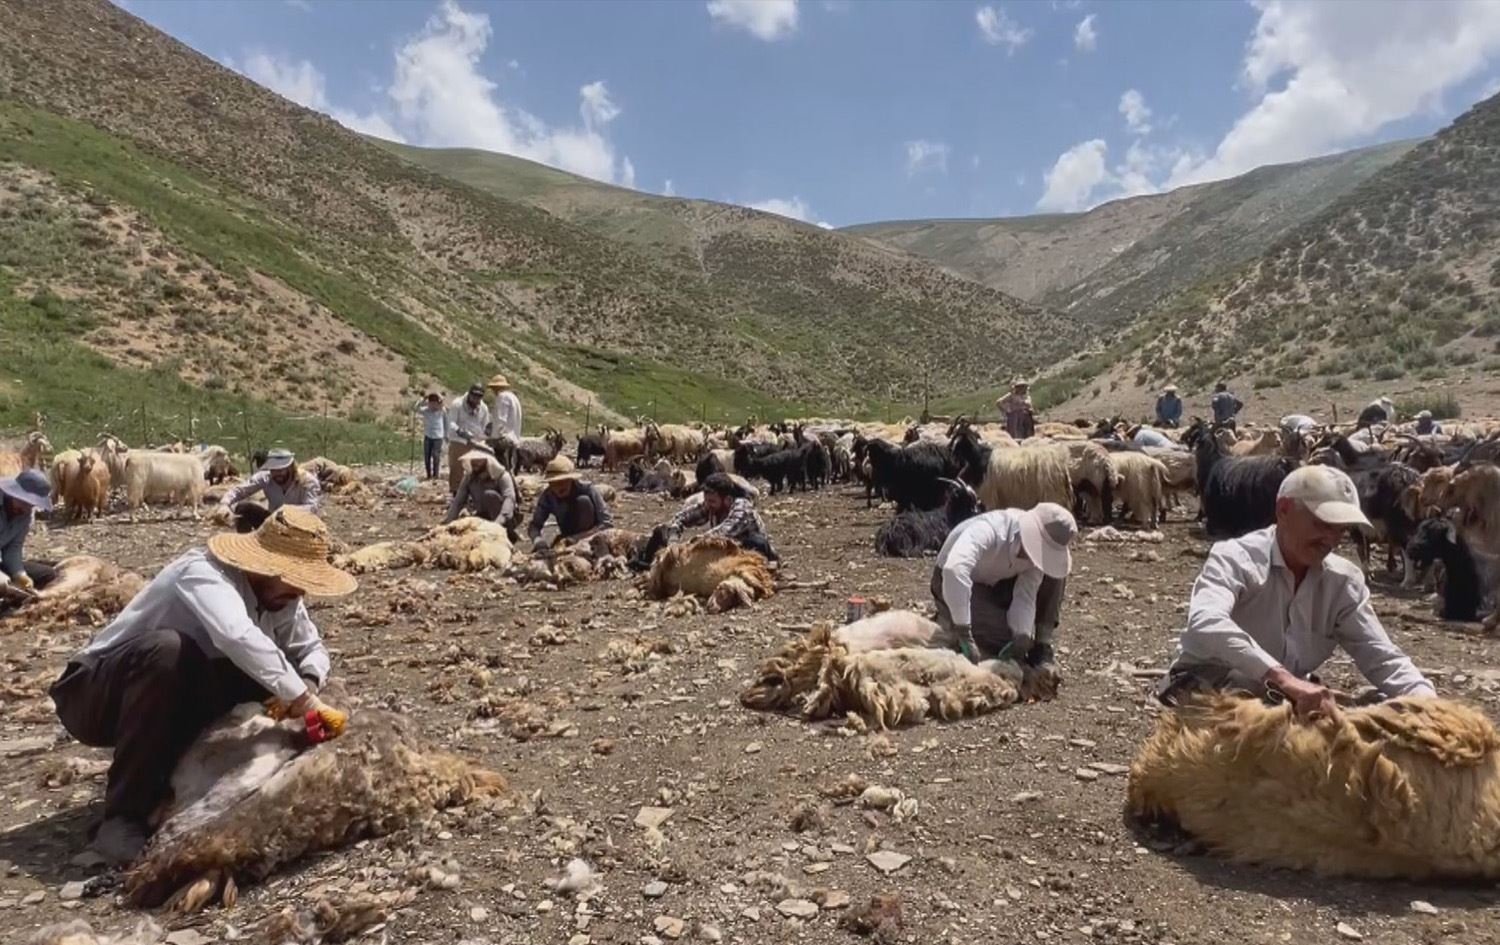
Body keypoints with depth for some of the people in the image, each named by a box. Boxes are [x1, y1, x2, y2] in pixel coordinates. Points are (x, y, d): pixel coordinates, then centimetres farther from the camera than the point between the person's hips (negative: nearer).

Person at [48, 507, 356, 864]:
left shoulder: (280, 596, -8)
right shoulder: (205, 571, -30)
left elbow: (312, 648, 2)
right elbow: (238, 637, -49)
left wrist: (306, 687, -22)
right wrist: (305, 702, -49)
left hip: (171, 698, 7)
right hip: (91, 693, -7)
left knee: (269, 673, -10)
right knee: (169, 648, -36)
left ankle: (169, 778, 2)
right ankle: (124, 816, -26)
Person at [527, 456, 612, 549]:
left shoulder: (587, 490, -25)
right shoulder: (547, 496, -14)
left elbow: (607, 524, -28)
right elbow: (534, 525, -11)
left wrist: (579, 537, -38)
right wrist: (537, 539, -34)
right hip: (568, 536, 3)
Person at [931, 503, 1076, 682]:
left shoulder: (1038, 548, -18)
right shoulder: (988, 530, -38)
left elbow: (1026, 596, -20)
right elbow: (953, 570, -54)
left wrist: (1021, 638, -38)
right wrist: (964, 635, -54)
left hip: (996, 584, 6)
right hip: (954, 586, -6)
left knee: (1054, 575, -14)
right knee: (1007, 638, -26)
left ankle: (1041, 648, -3)